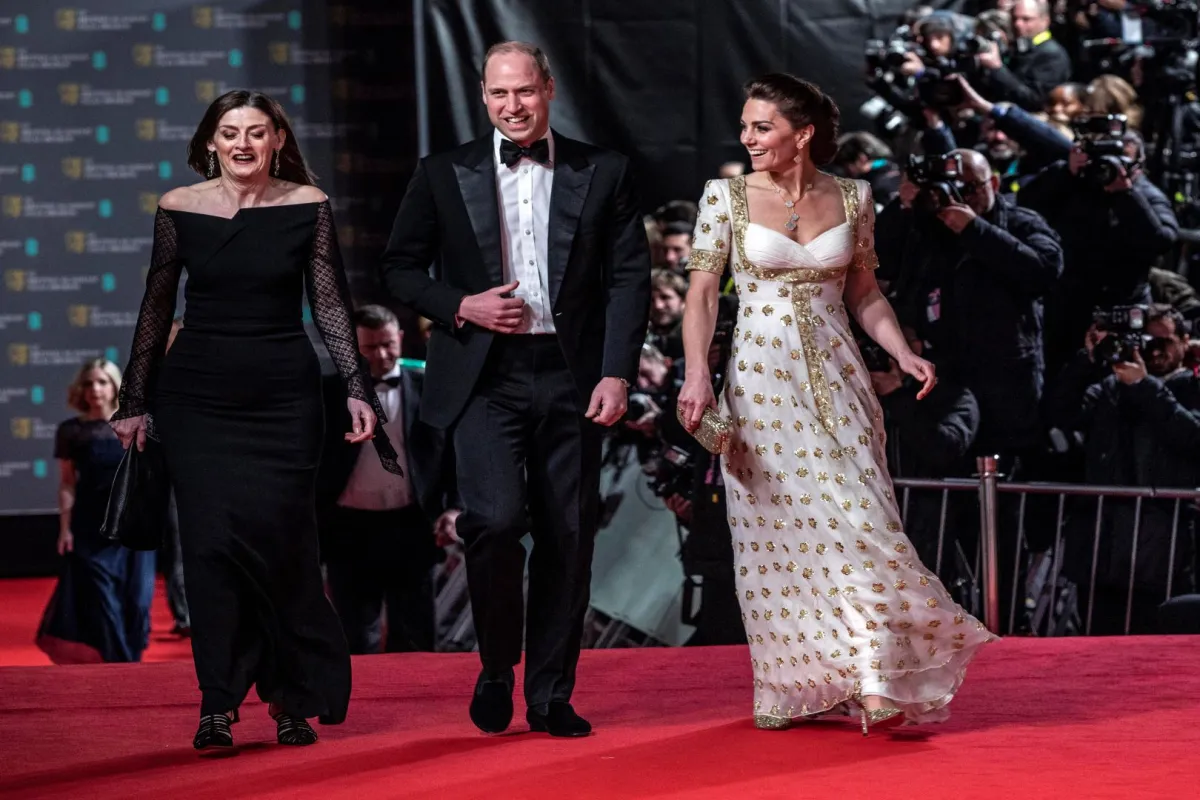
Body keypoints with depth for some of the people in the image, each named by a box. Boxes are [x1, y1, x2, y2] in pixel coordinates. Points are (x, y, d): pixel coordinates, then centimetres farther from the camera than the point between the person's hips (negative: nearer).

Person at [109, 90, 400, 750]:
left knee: (280, 542, -4)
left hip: (283, 397, 0)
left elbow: (329, 304, 2)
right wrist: (135, 403, 9)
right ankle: (217, 707, -3)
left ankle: (292, 698, 12)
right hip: (196, 395, 1)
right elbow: (156, 308, 8)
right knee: (212, 544, -7)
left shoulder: (307, 206, 1)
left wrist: (357, 390, -6)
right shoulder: (179, 208, 2)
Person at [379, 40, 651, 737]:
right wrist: (460, 306, -6)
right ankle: (496, 671, 6)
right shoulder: (445, 176, 6)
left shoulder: (603, 174, 6)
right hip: (485, 378, -1)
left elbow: (630, 278, 3)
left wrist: (617, 373, -7)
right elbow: (401, 267, 12)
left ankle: (551, 696, 15)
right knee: (496, 520, -17)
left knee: (567, 538, 3)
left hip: (570, 378, 1)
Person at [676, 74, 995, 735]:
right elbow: (702, 292, -3)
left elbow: (864, 294, 12)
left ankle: (872, 682, -1)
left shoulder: (851, 198, 5)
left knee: (856, 522, -4)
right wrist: (696, 374, -15)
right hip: (763, 380, -2)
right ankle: (797, 683, 6)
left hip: (836, 377, 2)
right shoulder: (726, 197, -1)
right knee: (784, 530, -2)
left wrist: (905, 355, -1)